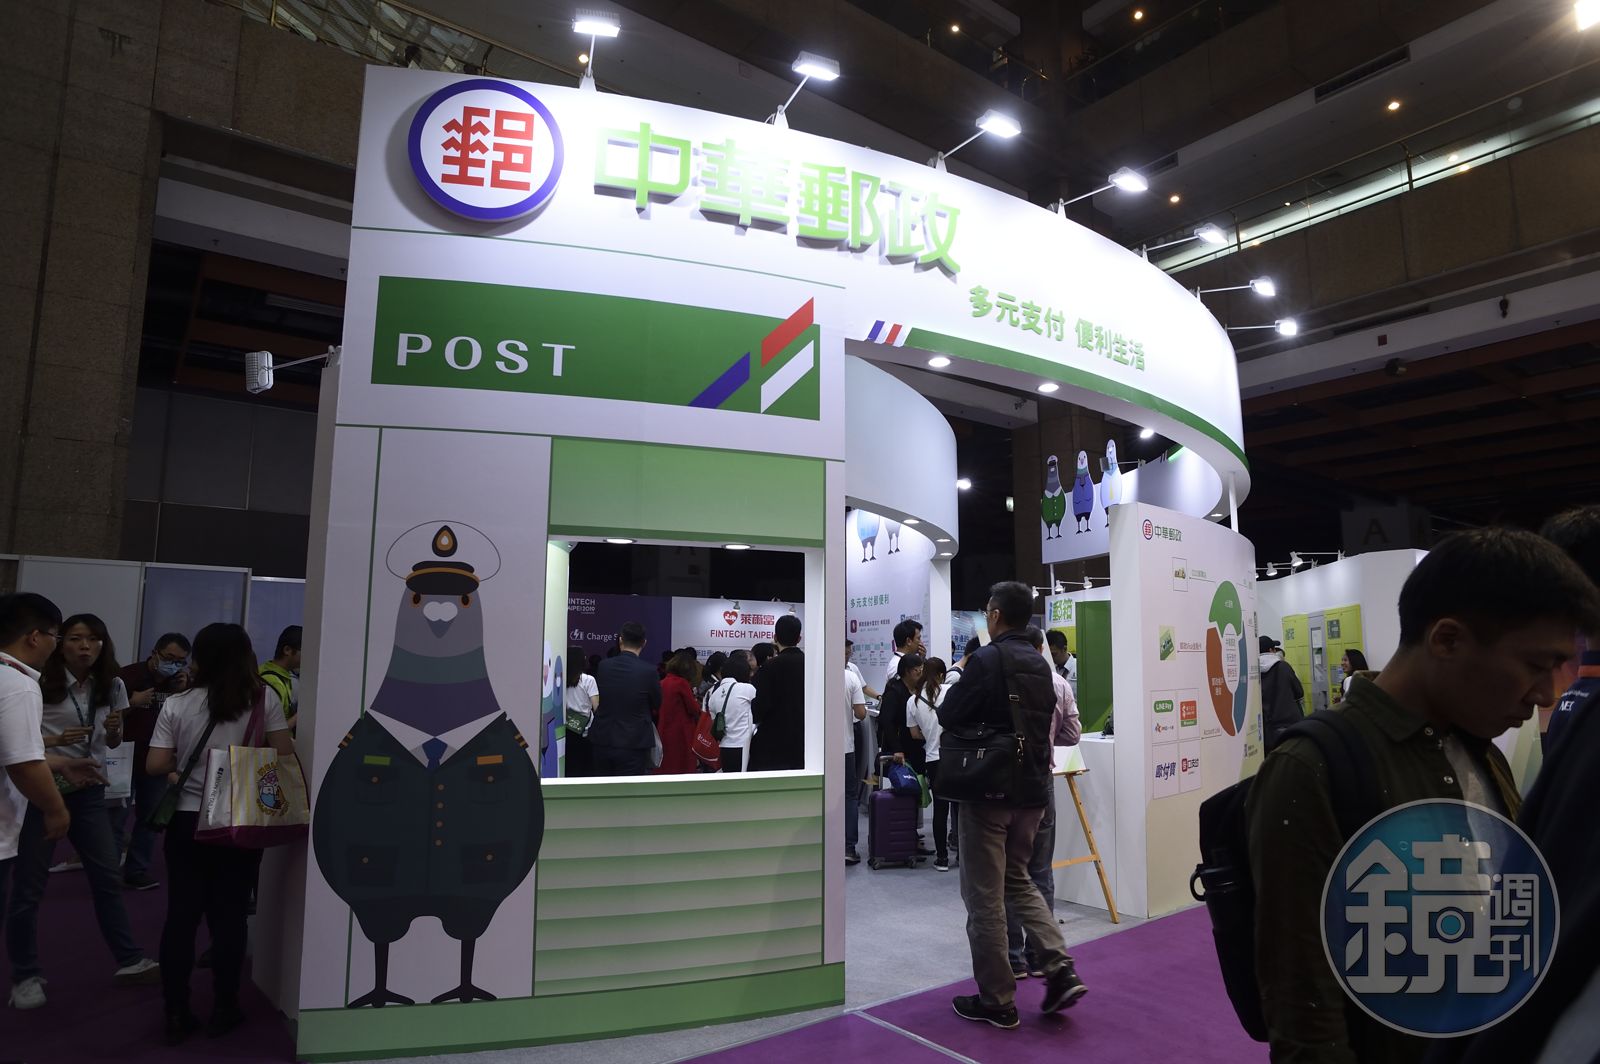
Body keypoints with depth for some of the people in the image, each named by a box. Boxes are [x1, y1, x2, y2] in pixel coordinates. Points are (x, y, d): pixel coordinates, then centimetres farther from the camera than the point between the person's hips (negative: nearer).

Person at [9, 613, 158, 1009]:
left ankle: (129, 960, 20)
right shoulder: (39, 684, -11)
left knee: (109, 876, 10)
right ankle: (25, 976, 21)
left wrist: (114, 729, -8)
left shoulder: (111, 686, 3)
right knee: (28, 886, 3)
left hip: (88, 791, 4)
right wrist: (54, 740, -26)